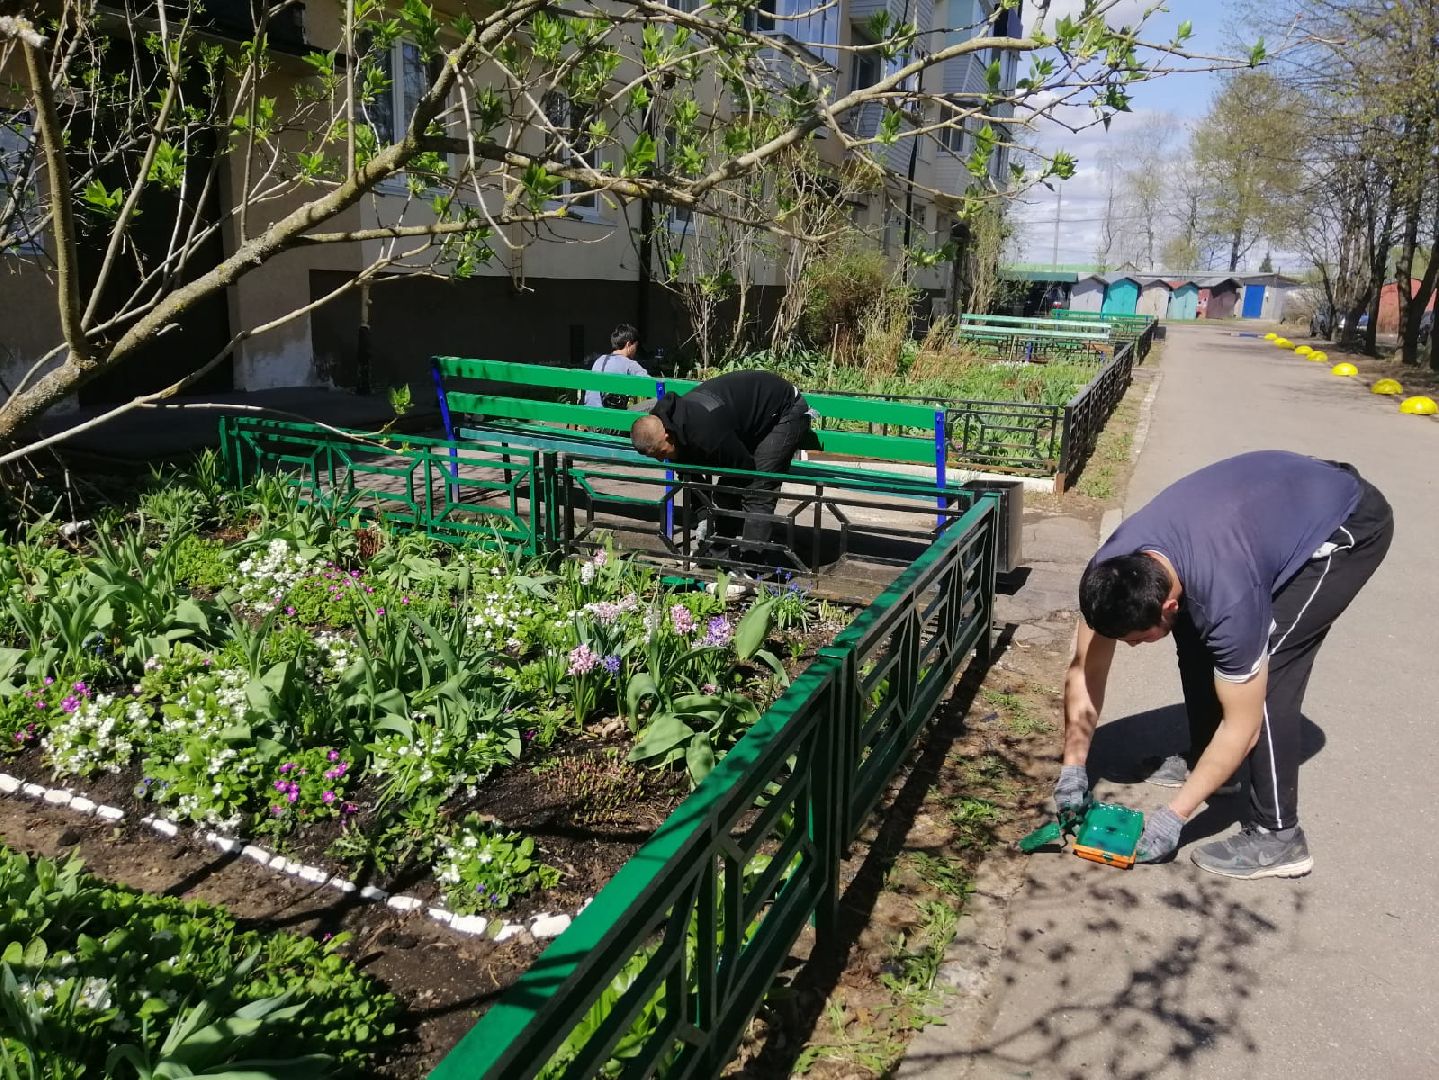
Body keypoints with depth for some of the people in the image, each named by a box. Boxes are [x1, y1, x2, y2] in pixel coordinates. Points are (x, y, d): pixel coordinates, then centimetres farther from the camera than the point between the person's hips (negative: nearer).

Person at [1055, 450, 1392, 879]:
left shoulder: (1227, 600, -37)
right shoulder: (1108, 572, -20)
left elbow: (1242, 726, -24)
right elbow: (1084, 672, -7)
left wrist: (1174, 814, -18)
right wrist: (1073, 767, -3)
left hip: (1351, 523, -7)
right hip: (1282, 496, 7)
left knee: (1267, 665, -17)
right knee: (1194, 633, 3)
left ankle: (1276, 836, -7)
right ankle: (1202, 760, 23)